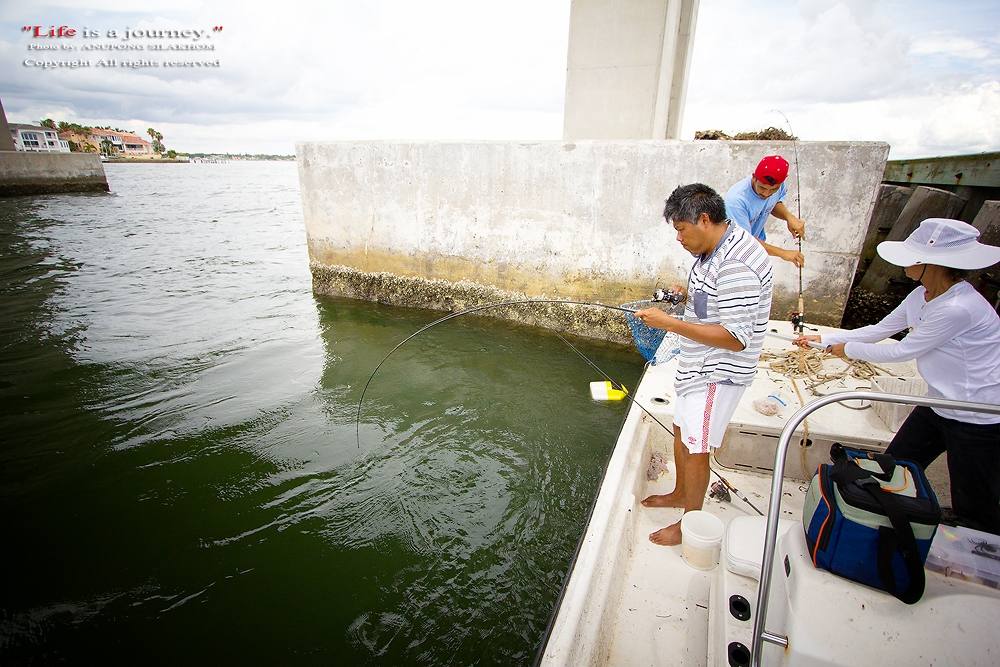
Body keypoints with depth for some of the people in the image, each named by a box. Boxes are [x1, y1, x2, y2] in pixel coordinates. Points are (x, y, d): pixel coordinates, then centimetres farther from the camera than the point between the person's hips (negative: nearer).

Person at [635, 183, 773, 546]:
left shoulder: (736, 267, -28)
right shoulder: (715, 248, 5)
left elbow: (735, 338, -29)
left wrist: (670, 323, -28)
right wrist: (688, 294, 3)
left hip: (718, 373, -10)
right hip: (697, 364, 10)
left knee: (695, 447, 3)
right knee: (681, 431, 22)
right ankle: (681, 493, 44)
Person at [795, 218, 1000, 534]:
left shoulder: (959, 309, -29)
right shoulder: (922, 295, -1)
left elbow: (902, 351, -21)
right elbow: (879, 330, 10)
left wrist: (848, 349, -7)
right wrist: (823, 339, 6)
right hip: (939, 405, 9)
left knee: (974, 511, 7)